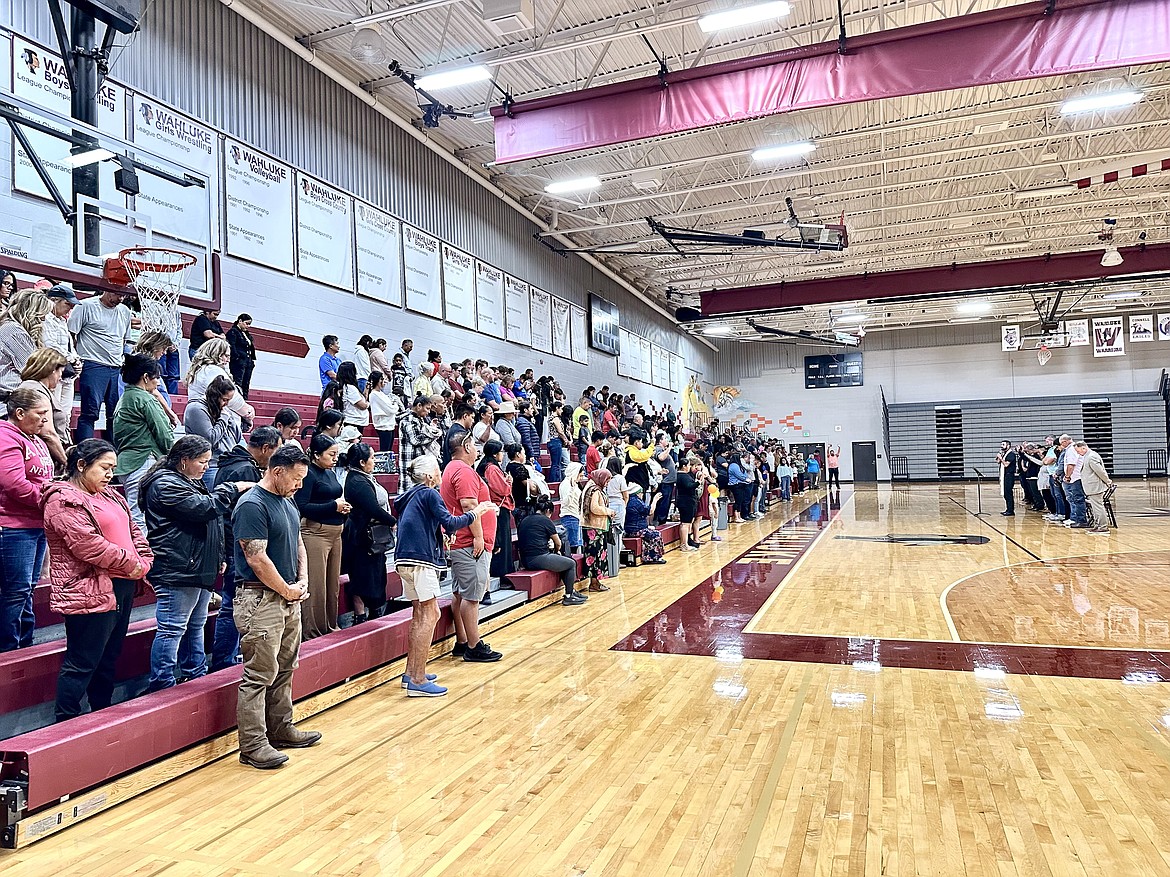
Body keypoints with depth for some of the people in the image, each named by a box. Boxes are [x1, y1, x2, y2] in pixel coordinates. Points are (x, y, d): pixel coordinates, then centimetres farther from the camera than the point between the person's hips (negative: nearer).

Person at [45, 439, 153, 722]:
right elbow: (88, 545, -22)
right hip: (90, 593, -9)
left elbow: (133, 531, 18)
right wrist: (130, 563, -14)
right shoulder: (64, 500, -12)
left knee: (108, 658, 18)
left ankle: (104, 712, 29)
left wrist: (144, 562, 0)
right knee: (81, 664, -2)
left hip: (123, 587, 9)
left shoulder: (110, 496, 17)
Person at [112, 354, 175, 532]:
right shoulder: (145, 399, -9)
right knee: (139, 518, -11)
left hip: (125, 462, 10)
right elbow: (163, 433, -10)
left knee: (134, 516, 10)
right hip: (144, 461, -10)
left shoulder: (123, 399, 20)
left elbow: (118, 438, 22)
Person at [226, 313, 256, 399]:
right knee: (238, 385, -12)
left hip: (248, 363, 8)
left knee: (246, 385, 6)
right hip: (238, 362, -8)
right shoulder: (233, 332, -2)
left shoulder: (247, 334, 22)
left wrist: (253, 360, 13)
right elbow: (231, 346, -12)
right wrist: (237, 358, -17)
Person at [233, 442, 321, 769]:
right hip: (262, 599, -9)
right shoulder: (252, 505, -16)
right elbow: (257, 559, -20)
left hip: (289, 597, 9)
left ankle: (281, 729, 29)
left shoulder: (287, 501, 12)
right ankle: (252, 745, 5)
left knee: (284, 669, 17)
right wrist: (288, 591, -11)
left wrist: (303, 580, 4)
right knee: (259, 675, -3)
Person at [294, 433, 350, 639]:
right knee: (315, 585, -4)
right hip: (315, 532, -9)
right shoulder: (309, 474, -11)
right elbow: (302, 506, -19)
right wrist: (333, 506, -16)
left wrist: (343, 508, 5)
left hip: (335, 532, 9)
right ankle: (311, 633, 4)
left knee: (333, 584, 14)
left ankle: (330, 626, 26)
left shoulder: (331, 473, 15)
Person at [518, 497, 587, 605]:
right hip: (539, 559, -9)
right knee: (571, 564, 10)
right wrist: (556, 551, 27)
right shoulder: (545, 520, -5)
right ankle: (568, 596, 15)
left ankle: (573, 591, 30)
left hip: (526, 561, 9)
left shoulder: (524, 521, 15)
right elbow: (558, 543, 3)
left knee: (565, 562, 27)